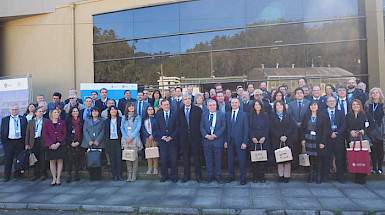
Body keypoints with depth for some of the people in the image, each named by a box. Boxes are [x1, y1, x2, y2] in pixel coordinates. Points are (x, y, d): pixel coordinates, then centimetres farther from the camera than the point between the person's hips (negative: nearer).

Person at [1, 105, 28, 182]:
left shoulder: (23, 119, 8)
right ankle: (7, 176, 14)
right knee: (8, 160, 3)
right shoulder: (5, 119, 8)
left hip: (20, 141, 0)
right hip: (8, 142, 0)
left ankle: (18, 174, 19)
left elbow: (25, 131, 6)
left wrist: (25, 141, -1)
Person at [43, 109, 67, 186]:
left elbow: (64, 134, 2)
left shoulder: (62, 123, 8)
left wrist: (58, 143, -11)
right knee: (52, 161, 2)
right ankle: (54, 179, 9)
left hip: (60, 145, 0)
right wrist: (51, 144, -12)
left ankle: (58, 178, 9)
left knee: (60, 161, 2)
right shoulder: (46, 123, 6)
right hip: (50, 146, 0)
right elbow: (45, 135, -1)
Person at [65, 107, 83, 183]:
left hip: (79, 143, 1)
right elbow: (66, 133, 1)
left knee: (77, 158, 2)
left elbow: (82, 133, 5)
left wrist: (78, 142, -6)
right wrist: (71, 142, -9)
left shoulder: (82, 121, 8)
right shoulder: (68, 121, 5)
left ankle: (76, 175, 10)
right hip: (70, 143, -1)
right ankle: (69, 175, -1)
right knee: (69, 158, -7)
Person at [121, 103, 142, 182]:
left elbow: (138, 128, -2)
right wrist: (126, 137, -7)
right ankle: (129, 174, 8)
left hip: (134, 139, -2)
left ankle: (134, 175, 2)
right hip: (126, 139, 2)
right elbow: (122, 128, 9)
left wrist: (131, 137, -11)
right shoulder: (124, 117, 15)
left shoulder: (138, 117, 7)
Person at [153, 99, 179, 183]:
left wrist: (171, 137, -10)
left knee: (173, 159, 2)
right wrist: (162, 137, -7)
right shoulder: (158, 115, 7)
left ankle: (174, 176, 16)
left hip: (172, 140, -1)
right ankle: (164, 176, 19)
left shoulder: (174, 114, 2)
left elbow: (177, 127, 0)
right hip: (162, 140, 1)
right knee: (163, 159, 4)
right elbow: (156, 128, 6)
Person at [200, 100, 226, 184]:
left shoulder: (221, 115, 3)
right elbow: (202, 127, 5)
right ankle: (210, 176, 19)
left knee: (218, 159, 5)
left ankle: (218, 176, 17)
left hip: (217, 140, -1)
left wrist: (215, 135, -13)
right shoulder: (204, 115, 9)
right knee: (208, 159, 7)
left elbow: (223, 126, -4)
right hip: (207, 140, 2)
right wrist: (206, 135, -11)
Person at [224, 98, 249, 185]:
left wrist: (244, 142, -9)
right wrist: (225, 140, 2)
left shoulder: (243, 114, 1)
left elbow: (246, 129, -2)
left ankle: (243, 177, 15)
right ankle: (231, 176, 24)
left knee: (242, 160, 2)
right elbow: (226, 128, 9)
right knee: (230, 159, 10)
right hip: (229, 141, 3)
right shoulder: (227, 114, 10)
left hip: (239, 140, -3)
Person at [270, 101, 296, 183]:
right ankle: (280, 175, 10)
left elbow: (292, 127, 1)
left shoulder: (288, 116, 12)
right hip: (277, 141, 0)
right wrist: (280, 137, -13)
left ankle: (287, 176, 5)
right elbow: (272, 129, 0)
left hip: (288, 140, 0)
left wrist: (286, 136, -12)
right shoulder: (272, 117, 9)